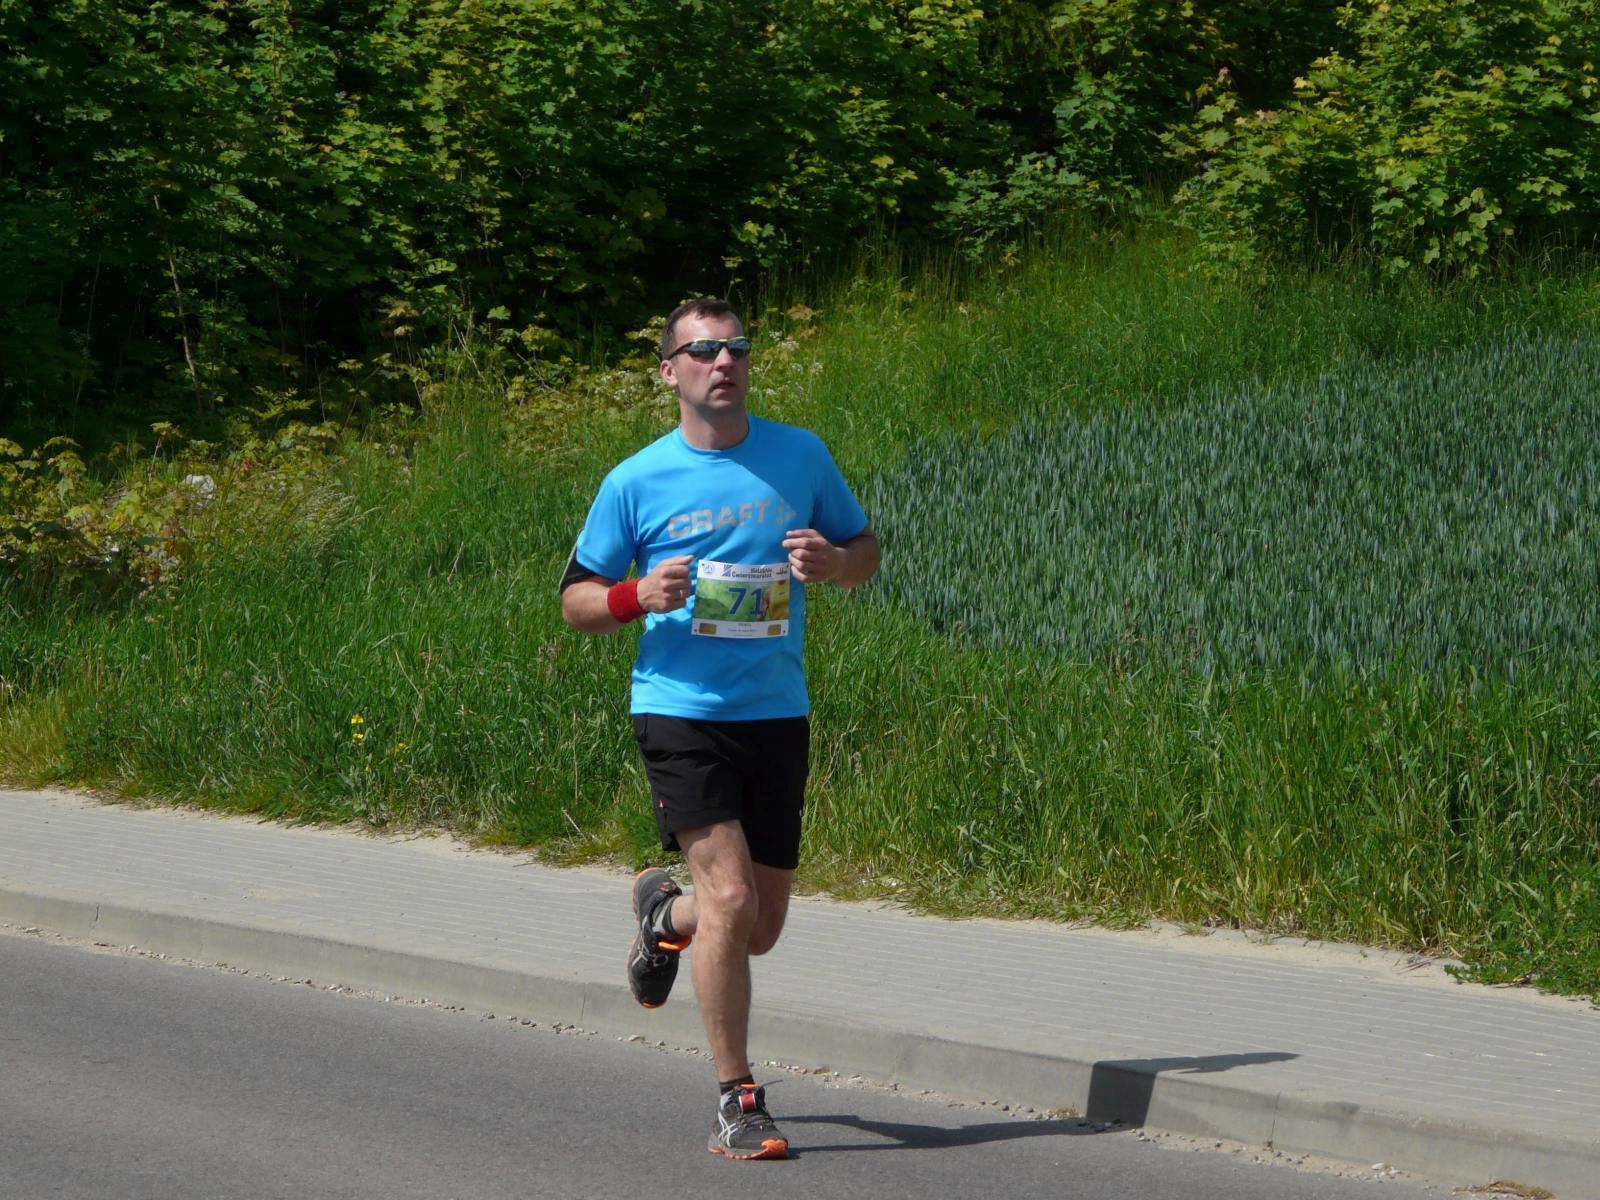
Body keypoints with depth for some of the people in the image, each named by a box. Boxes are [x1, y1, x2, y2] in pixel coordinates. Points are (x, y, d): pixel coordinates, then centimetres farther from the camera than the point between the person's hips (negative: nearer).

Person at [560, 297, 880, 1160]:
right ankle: (737, 1103, -8)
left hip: (778, 713, 4)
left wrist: (831, 561, -7)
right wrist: (639, 595, -15)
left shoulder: (801, 457, 5)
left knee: (761, 929, 10)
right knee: (730, 898, -18)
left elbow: (866, 551, 16)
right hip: (680, 709, -3)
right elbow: (576, 601, 6)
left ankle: (663, 914, 45)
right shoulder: (636, 482, -1)